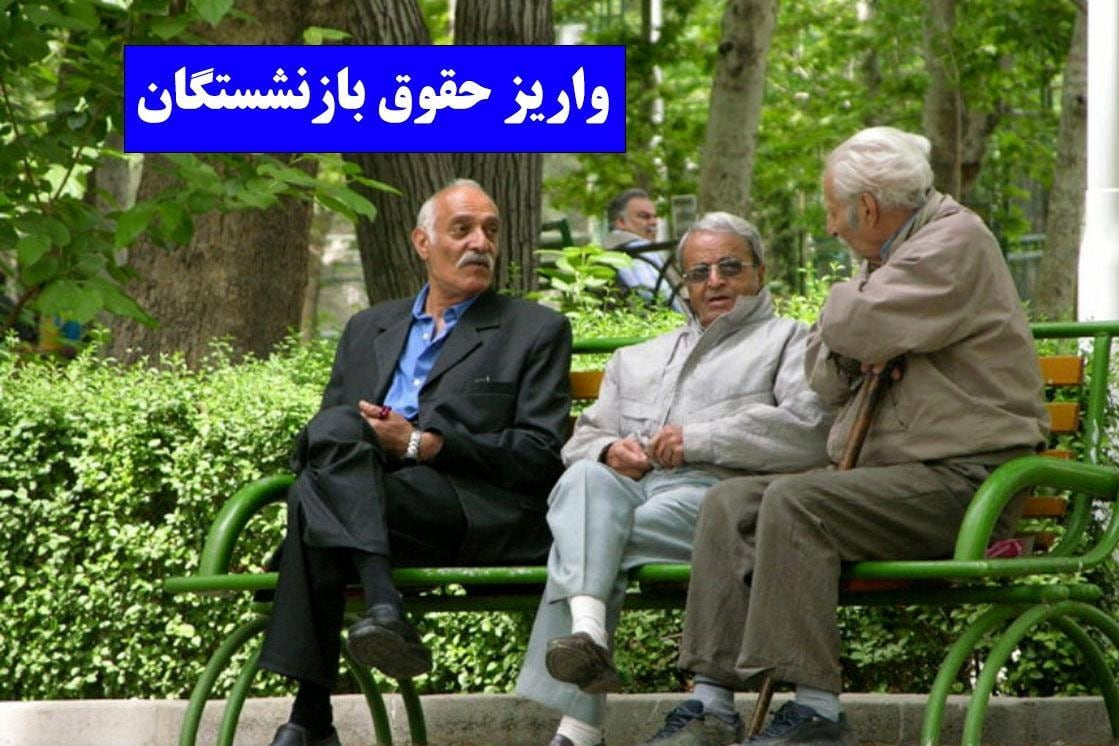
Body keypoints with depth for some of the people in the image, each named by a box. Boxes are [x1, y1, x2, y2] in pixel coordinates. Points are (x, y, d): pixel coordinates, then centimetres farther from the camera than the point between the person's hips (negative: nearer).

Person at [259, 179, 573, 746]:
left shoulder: (536, 331, 14)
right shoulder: (369, 329, 29)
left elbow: (540, 457, 2)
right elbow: (323, 429, 22)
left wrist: (424, 444, -9)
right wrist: (349, 437, -4)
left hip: (482, 518, -4)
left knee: (315, 498, -30)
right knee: (339, 427, -30)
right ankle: (382, 608, -41)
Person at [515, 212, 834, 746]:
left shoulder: (787, 341, 20)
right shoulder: (635, 360, 38)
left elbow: (810, 428, -1)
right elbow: (582, 439, 30)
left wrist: (699, 439, -7)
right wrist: (608, 450, 3)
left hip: (712, 490, -4)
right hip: (628, 484, 4)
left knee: (585, 543, -32)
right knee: (587, 479, -35)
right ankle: (587, 631, -53)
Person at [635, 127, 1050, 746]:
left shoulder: (956, 242, -8)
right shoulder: (888, 255, 22)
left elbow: (857, 326, -20)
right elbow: (822, 373, 20)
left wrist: (844, 303, 3)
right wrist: (859, 351, -3)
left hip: (961, 480, -10)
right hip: (887, 471, 10)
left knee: (795, 502, -28)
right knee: (730, 502, -5)